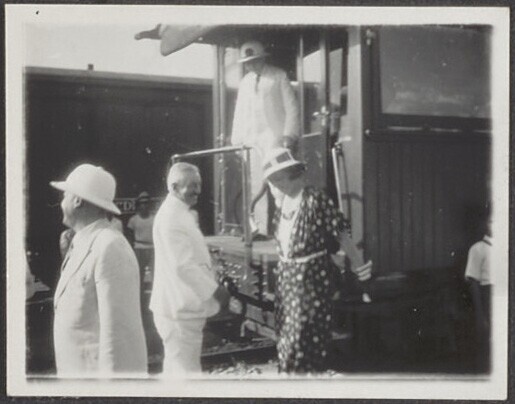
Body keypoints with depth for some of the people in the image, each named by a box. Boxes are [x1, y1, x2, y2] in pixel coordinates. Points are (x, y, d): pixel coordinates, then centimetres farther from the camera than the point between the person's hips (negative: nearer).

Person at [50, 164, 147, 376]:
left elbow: (116, 327, -21)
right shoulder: (81, 245, 9)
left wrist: (109, 374, -20)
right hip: (78, 369, 8)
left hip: (102, 370, -8)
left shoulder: (109, 248, -19)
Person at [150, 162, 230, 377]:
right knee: (186, 369, -5)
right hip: (180, 308, -10)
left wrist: (212, 287, 14)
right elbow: (183, 266, -23)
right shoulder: (171, 217, -18)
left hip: (181, 306, 10)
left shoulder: (181, 213, 13)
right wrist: (215, 290, -15)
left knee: (175, 366, 20)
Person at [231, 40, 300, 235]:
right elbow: (239, 113, 19)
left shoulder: (279, 76, 6)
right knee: (256, 185, -1)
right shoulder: (245, 82, 19)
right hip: (251, 140, 4)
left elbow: (291, 108, 1)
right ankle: (261, 228, 1)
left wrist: (289, 136, -10)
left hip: (274, 137, -4)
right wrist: (237, 140, 9)